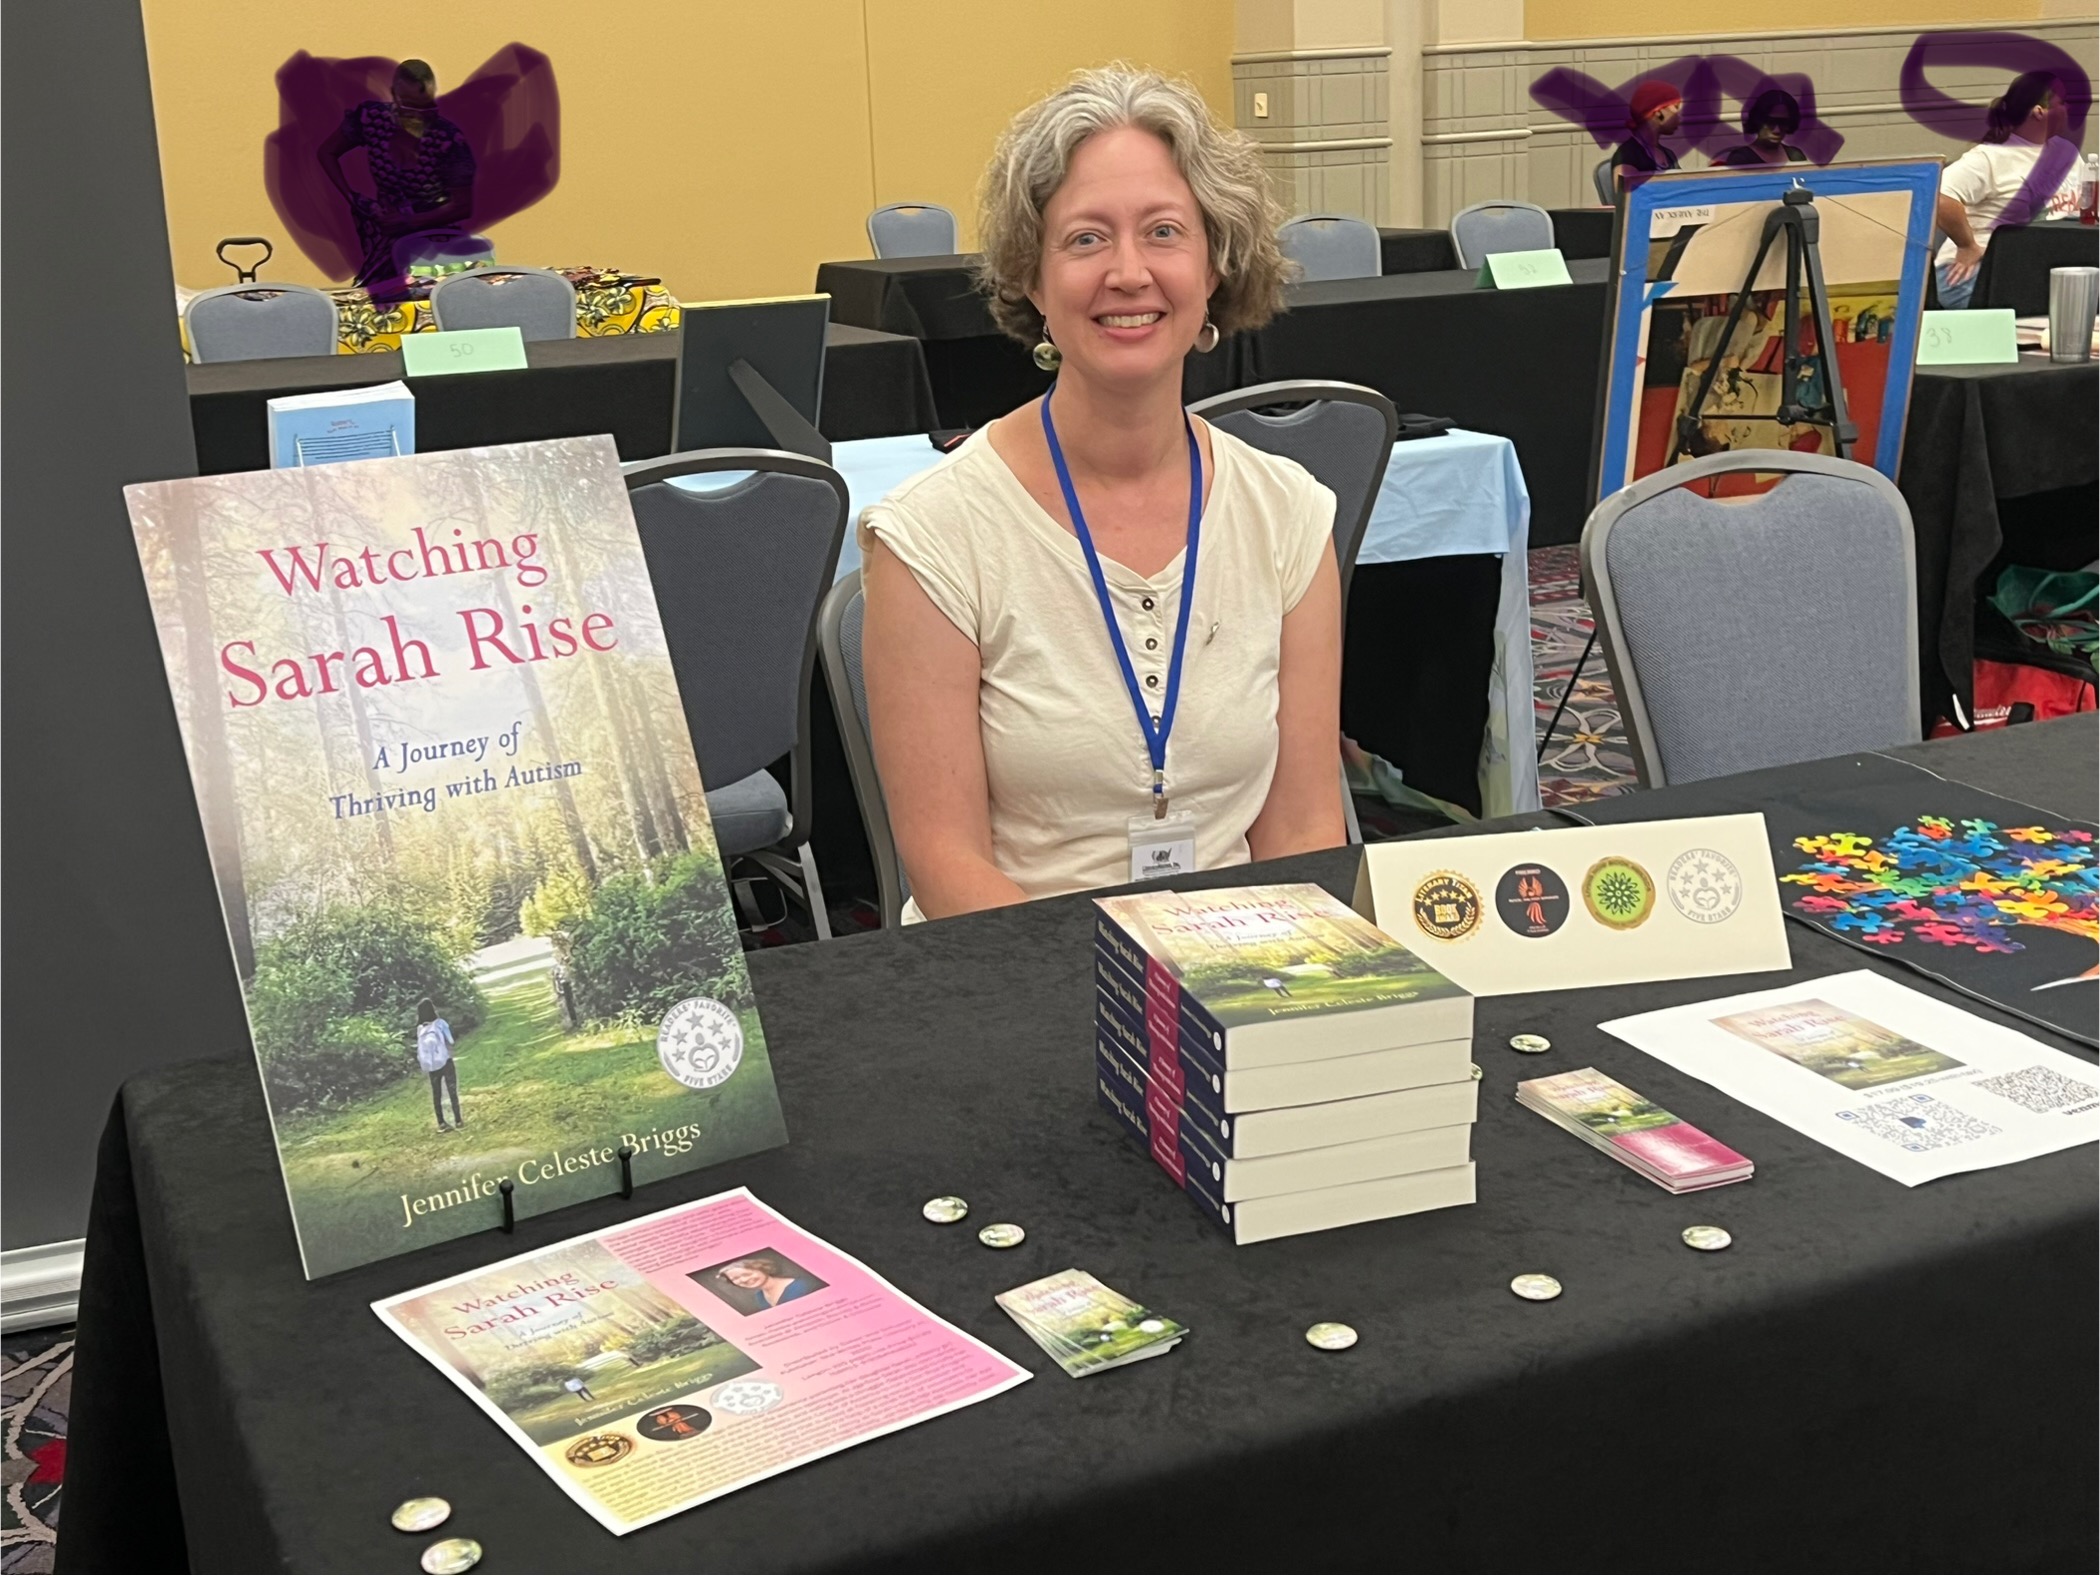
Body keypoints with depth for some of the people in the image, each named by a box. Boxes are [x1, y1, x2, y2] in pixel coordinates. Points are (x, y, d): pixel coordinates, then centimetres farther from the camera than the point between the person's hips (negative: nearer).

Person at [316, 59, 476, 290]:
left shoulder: (449, 140, -23)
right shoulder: (371, 117, -14)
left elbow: (464, 207, -15)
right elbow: (328, 152, 3)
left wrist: (410, 222, -20)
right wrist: (353, 198, -8)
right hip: (385, 229, 3)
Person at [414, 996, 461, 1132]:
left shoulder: (420, 1029, -2)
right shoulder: (439, 1024, -14)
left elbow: (420, 1049, -1)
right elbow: (450, 1041, -9)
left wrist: (423, 1063, 7)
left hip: (431, 1066, 4)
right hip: (445, 1062, -4)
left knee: (436, 1094, 9)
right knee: (452, 1091, 6)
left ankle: (441, 1124, 11)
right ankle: (458, 1120, 9)